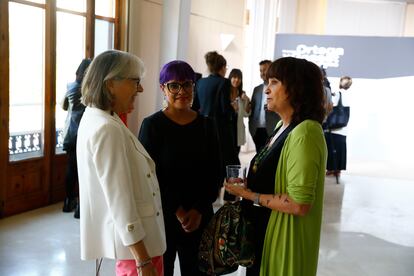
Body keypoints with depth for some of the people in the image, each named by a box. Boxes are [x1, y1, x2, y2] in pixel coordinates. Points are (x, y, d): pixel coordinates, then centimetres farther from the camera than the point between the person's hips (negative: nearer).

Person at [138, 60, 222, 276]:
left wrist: (198, 210, -7)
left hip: (199, 217, 3)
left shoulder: (206, 125, 5)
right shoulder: (152, 125, -5)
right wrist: (178, 211, -10)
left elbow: (215, 174, 4)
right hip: (162, 216, -3)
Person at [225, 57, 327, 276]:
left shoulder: (304, 133, -23)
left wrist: (250, 195, -18)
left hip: (284, 238, -9)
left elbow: (300, 204, -27)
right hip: (263, 230, 9)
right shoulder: (283, 126, 8)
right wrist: (246, 186, -1)